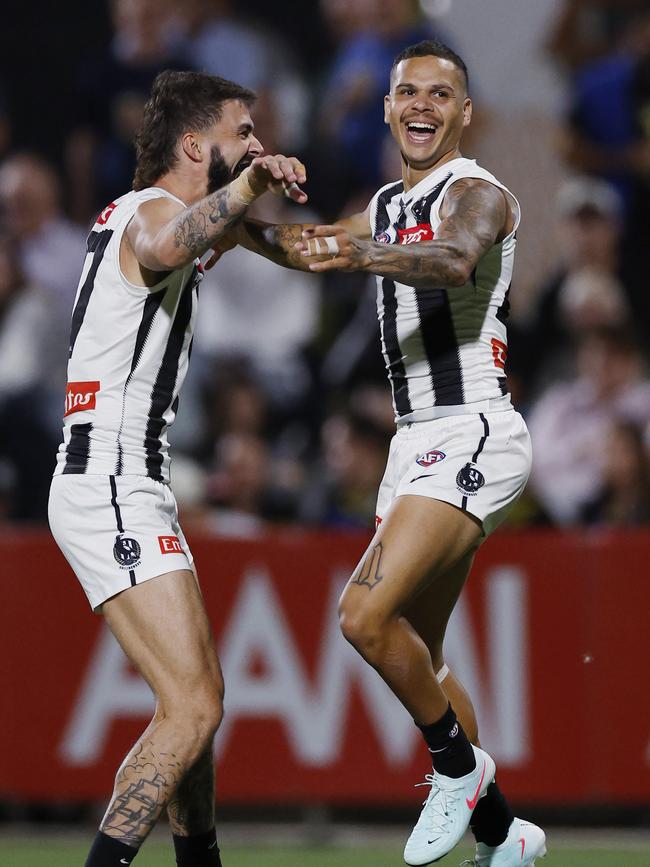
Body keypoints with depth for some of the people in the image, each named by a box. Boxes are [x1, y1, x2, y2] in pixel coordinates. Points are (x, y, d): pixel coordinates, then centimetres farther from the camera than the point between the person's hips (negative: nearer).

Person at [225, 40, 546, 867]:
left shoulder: (476, 194, -8)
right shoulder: (388, 207, 18)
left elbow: (456, 262, -30)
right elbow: (306, 245, 31)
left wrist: (361, 254, -48)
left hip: (472, 434, -9)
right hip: (420, 441, 9)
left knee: (367, 618, -21)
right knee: (414, 656, 9)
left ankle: (458, 766, -2)